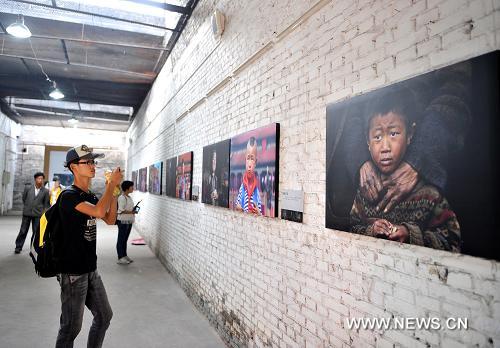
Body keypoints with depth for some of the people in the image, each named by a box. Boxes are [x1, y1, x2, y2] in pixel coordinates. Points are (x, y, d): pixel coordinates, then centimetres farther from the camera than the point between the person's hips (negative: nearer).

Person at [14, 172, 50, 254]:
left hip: (38, 214, -1)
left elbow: (46, 204, 4)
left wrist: (44, 212, 0)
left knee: (36, 232, 4)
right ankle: (18, 247, 21)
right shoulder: (28, 188, 2)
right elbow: (23, 199, 15)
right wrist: (26, 208, 17)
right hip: (27, 213, 1)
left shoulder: (45, 191, -1)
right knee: (23, 231, 8)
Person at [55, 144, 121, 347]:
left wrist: (113, 191, 0)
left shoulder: (91, 196, 9)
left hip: (91, 269, 9)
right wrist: (112, 184, -20)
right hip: (73, 272, -8)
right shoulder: (69, 195, -17)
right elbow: (99, 212, -32)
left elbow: (110, 219, 9)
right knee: (71, 328, 5)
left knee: (104, 316, 18)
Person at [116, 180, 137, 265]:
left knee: (125, 239, 16)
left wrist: (133, 210, 4)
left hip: (129, 221, 9)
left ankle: (124, 256, 25)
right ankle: (120, 258, 6)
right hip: (123, 221, -9)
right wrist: (131, 212, -21)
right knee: (121, 239, 0)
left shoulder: (129, 197, 13)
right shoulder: (122, 198, -16)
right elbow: (121, 211, -20)